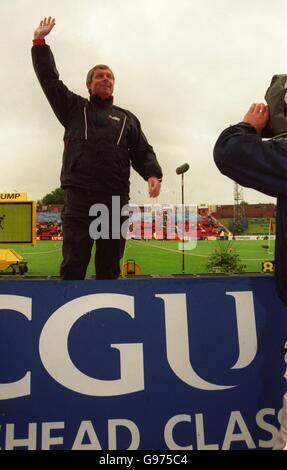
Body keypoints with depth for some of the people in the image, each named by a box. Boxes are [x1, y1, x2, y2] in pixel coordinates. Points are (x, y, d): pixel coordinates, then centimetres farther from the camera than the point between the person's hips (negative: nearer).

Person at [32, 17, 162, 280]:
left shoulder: (127, 118, 21)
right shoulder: (74, 108, 19)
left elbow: (143, 153, 13)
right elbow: (49, 78, 15)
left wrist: (153, 174, -6)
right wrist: (40, 41, 10)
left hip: (116, 200, 2)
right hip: (79, 197, -2)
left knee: (110, 264, 7)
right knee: (74, 263, -4)